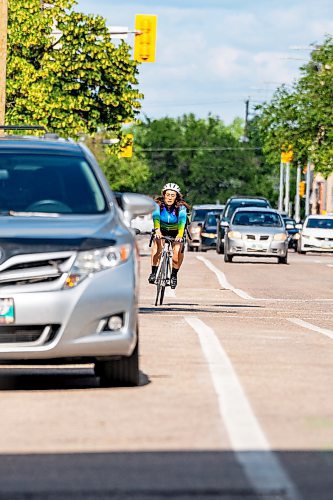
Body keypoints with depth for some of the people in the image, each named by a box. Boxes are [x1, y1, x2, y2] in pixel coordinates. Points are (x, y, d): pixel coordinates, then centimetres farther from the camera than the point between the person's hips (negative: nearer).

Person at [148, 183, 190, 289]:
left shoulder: (181, 207, -23)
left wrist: (180, 234, -56)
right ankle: (154, 272, -16)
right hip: (162, 230, 1)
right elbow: (156, 216, -38)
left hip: (176, 232, -1)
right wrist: (157, 230, -57)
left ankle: (174, 275, -2)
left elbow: (182, 219, -39)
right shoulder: (158, 204, -22)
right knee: (158, 244, -26)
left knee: (178, 250, -22)